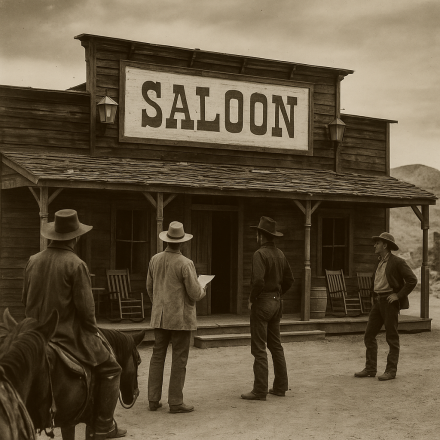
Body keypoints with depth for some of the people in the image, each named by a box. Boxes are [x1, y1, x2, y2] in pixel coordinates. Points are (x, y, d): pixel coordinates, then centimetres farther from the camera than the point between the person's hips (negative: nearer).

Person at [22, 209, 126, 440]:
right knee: (110, 369, 7)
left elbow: (25, 299, 12)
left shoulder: (33, 261, 4)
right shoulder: (76, 265, -15)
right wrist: (93, 333, 1)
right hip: (69, 335, -6)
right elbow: (86, 306, -15)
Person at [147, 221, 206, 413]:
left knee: (157, 357, 11)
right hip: (181, 318, -5)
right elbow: (194, 293, -14)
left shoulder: (155, 260, 2)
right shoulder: (185, 264, -16)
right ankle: (175, 402, 4)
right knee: (179, 360, 2)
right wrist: (202, 291, 9)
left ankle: (154, 400, 13)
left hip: (160, 316, 5)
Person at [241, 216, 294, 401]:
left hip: (262, 302, -8)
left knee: (259, 348, -4)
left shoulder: (260, 254, -16)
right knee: (276, 345, 15)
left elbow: (258, 280, -27)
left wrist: (252, 299, -13)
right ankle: (280, 386, 20)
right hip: (277, 302, 8)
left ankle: (260, 390, -3)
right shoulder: (280, 254, 9)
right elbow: (289, 280, 14)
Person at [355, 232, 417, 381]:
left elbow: (412, 280, -15)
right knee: (369, 335, 4)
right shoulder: (380, 262, 16)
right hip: (378, 302, 8)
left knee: (392, 338, -2)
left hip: (390, 302, -8)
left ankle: (391, 370, 3)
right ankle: (370, 369, 9)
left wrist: (398, 295, -17)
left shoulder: (398, 262, -9)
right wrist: (372, 296, 20)